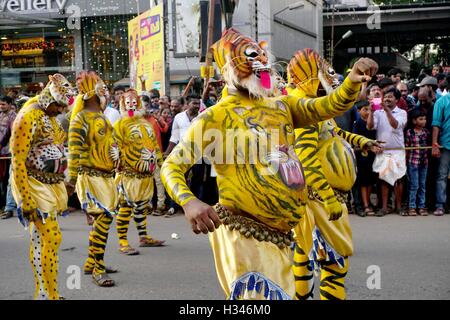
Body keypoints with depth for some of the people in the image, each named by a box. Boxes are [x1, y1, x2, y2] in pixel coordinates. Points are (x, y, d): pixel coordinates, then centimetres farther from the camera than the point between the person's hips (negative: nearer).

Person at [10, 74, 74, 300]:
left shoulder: (50, 118, 15)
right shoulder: (29, 117, -13)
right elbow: (18, 162, -17)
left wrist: (61, 189, 19)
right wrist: (26, 200, -20)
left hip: (51, 185, 8)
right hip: (34, 186, -8)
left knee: (41, 240, 10)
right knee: (52, 238, -12)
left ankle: (42, 293, 15)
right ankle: (50, 294, -5)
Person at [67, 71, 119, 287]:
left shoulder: (101, 116, 16)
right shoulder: (81, 119, -11)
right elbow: (75, 151, -17)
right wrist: (72, 179, -21)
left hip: (106, 176, 9)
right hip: (91, 176, -9)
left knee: (103, 218, 13)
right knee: (103, 218, -14)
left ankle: (91, 262, 25)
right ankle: (97, 269, -8)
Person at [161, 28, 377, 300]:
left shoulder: (281, 106, 12)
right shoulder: (215, 117, -7)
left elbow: (332, 106, 5)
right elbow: (172, 166, -11)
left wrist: (353, 80, -17)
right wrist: (189, 202, -31)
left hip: (279, 236, 7)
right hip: (244, 234, -7)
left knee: (282, 294, 20)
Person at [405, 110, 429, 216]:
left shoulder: (426, 132, 5)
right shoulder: (409, 132, -7)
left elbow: (428, 145, 13)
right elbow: (406, 147, -4)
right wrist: (406, 161, -4)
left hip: (424, 162, 5)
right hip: (413, 161, -5)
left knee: (422, 185, 9)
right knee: (414, 185, -2)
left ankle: (422, 206, 16)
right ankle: (412, 207, 6)